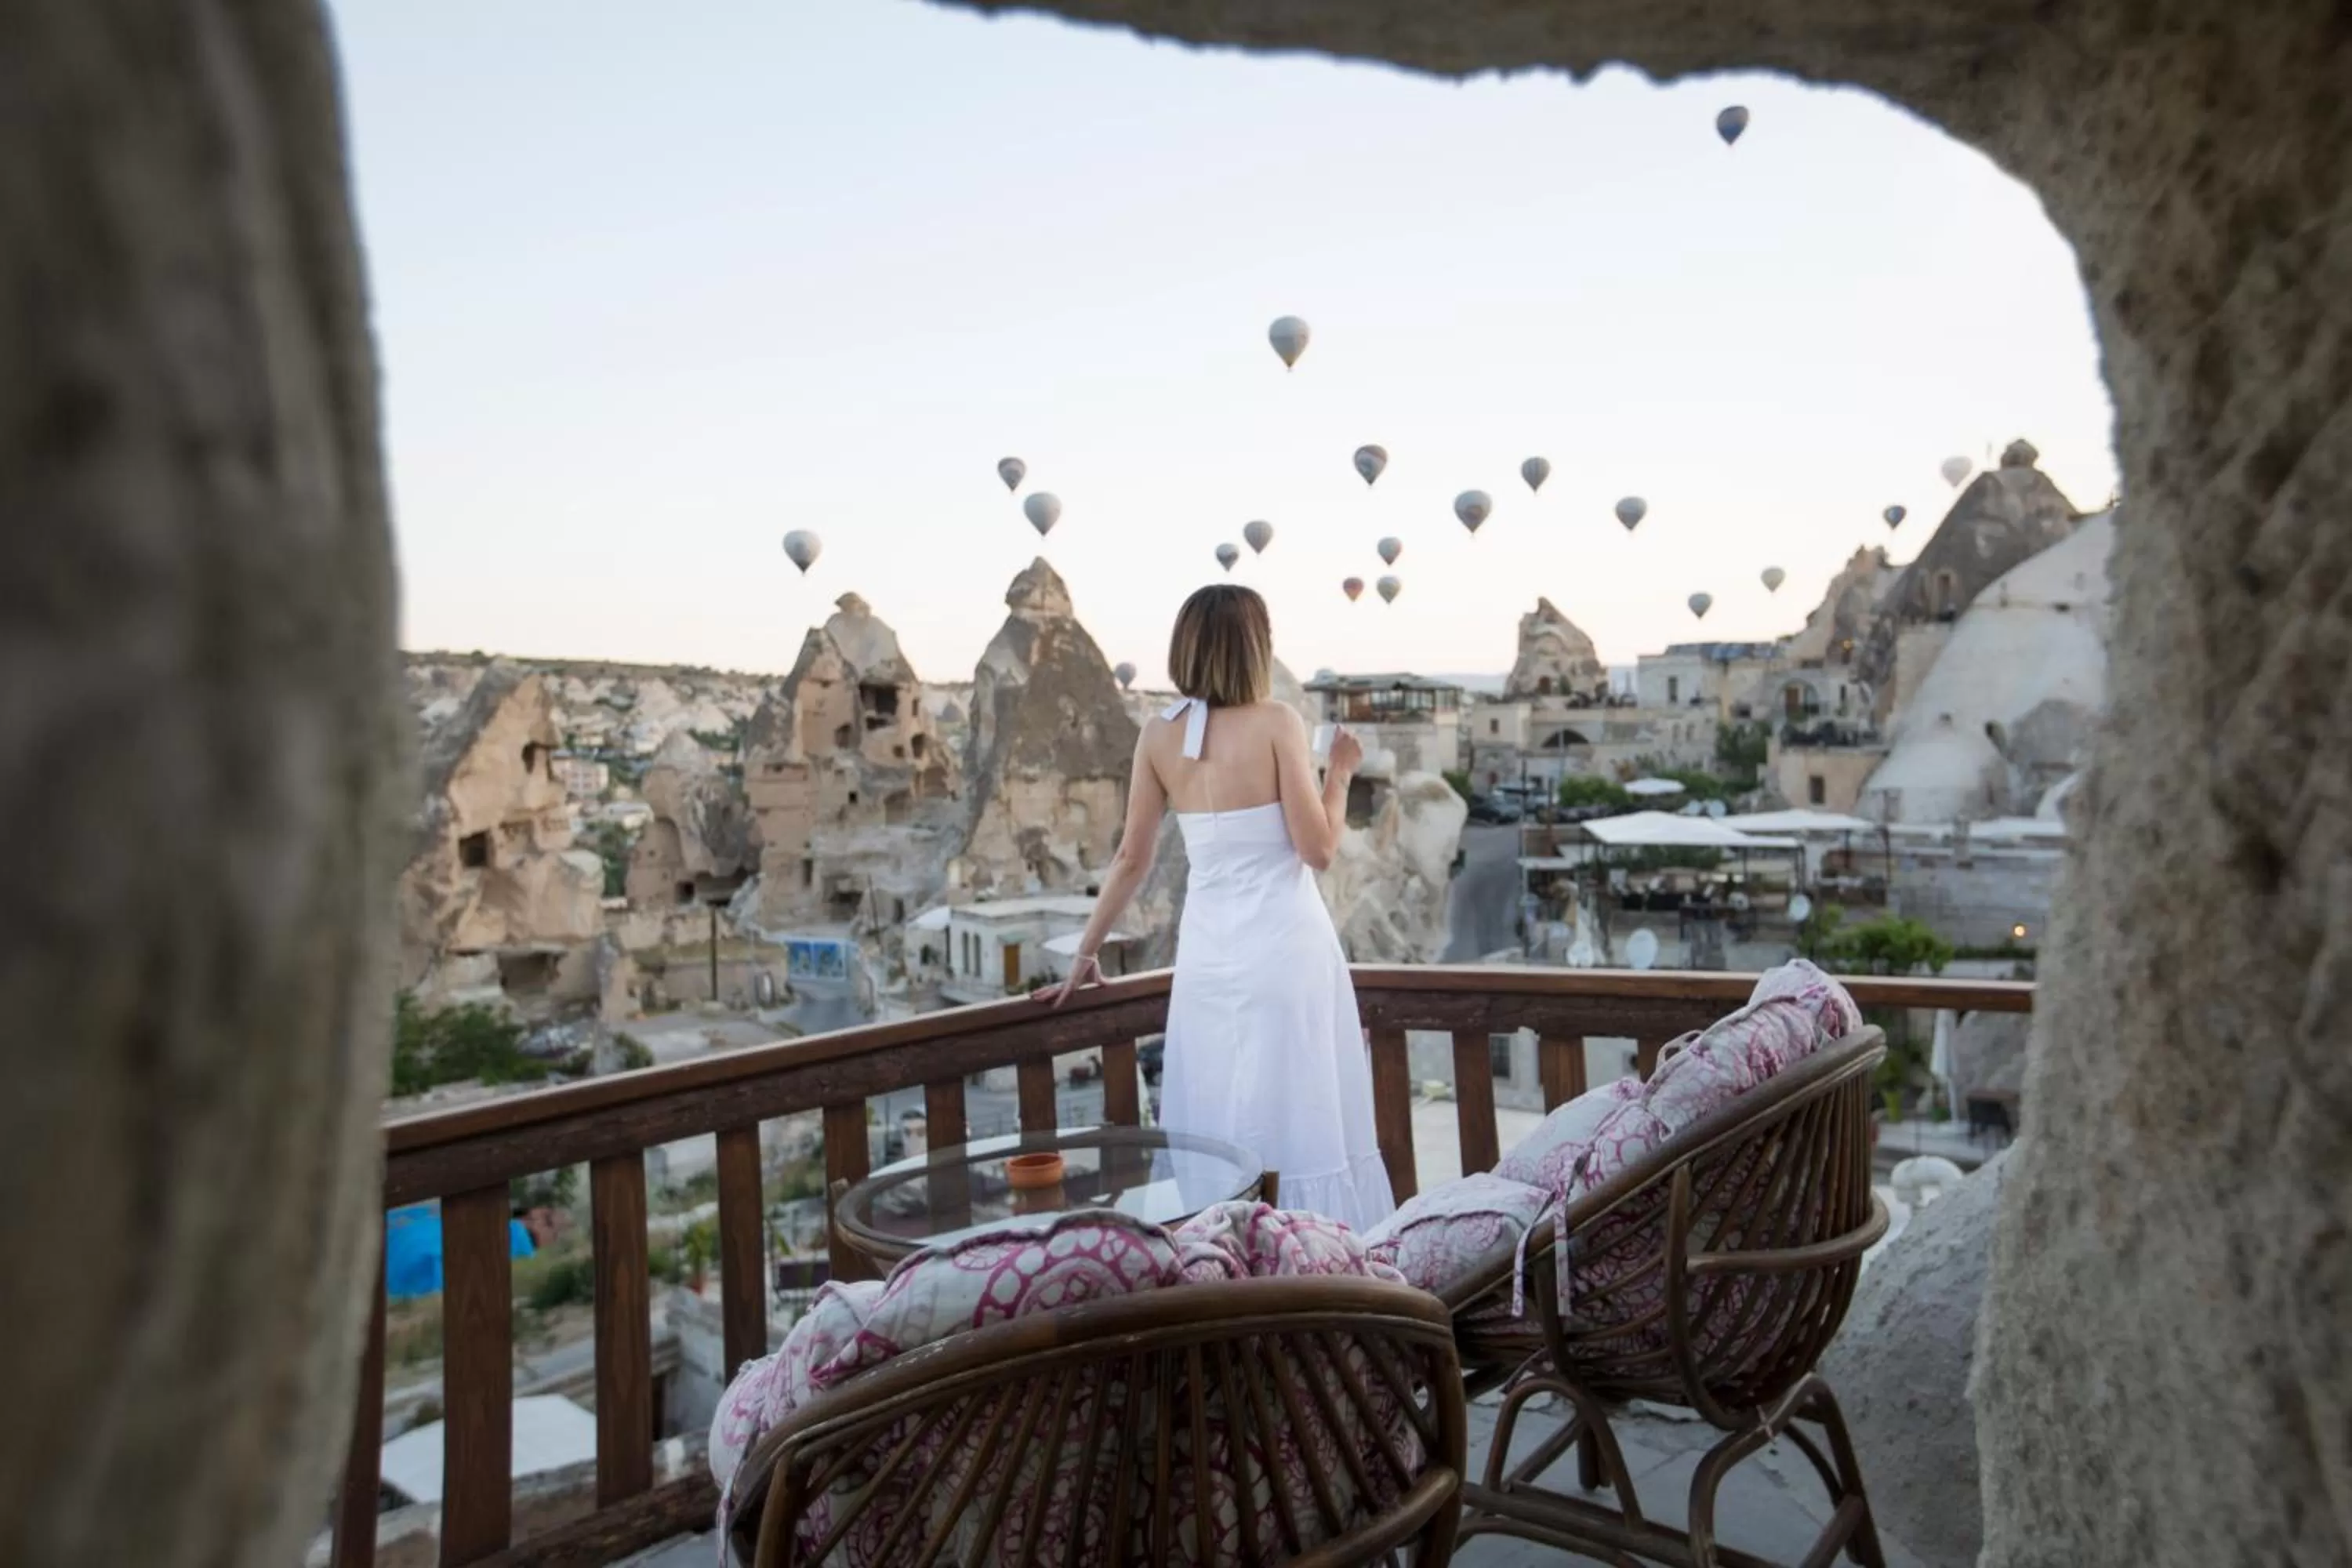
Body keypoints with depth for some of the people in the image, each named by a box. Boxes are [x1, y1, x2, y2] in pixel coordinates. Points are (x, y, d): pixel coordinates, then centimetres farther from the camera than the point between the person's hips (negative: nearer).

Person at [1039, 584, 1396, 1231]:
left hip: (1208, 952, 4)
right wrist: (1340, 772, 6)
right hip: (1284, 947, -4)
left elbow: (1133, 858, 6)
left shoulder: (1159, 736, 3)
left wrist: (1086, 953, 15)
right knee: (1302, 1123, 4)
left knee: (1215, 1133, 12)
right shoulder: (1276, 722, -9)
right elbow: (1318, 849, -10)